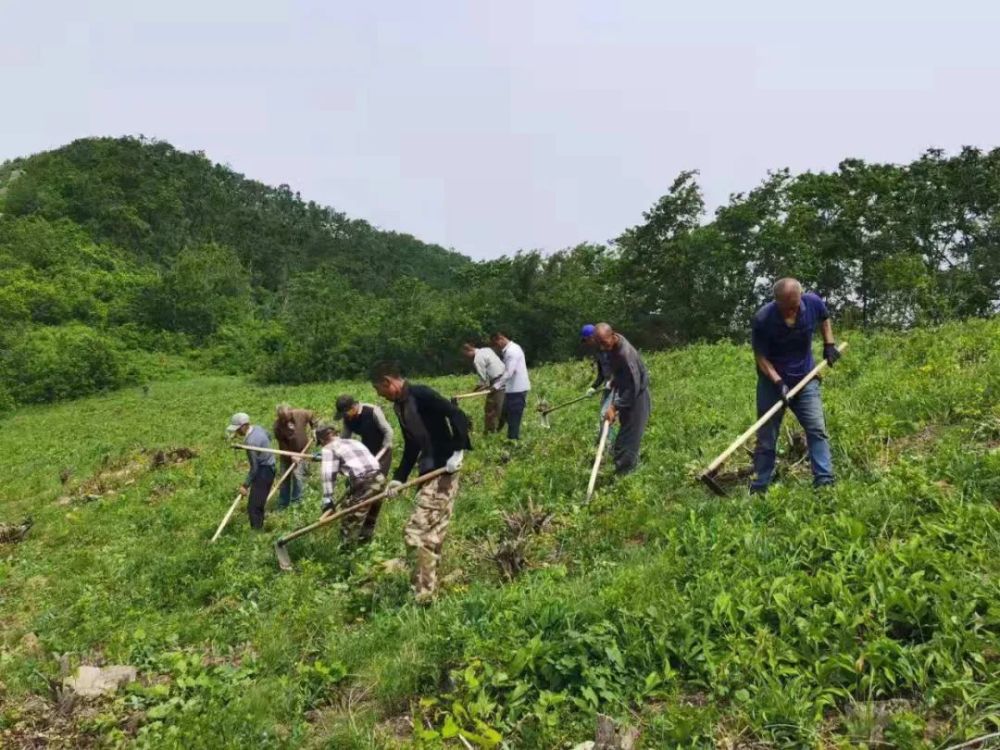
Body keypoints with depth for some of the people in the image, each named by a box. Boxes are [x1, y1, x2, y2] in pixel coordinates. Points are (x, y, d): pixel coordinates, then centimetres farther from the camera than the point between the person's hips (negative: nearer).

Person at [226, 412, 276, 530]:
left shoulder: (251, 442, -28)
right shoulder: (257, 428, -1)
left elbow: (254, 467, -23)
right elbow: (269, 437, 21)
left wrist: (245, 485, -18)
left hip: (264, 471, -10)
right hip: (268, 468, 10)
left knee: (253, 506, -8)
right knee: (258, 504, 20)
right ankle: (259, 528, 30)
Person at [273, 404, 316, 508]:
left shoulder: (301, 414, -20)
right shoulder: (278, 425, -22)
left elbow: (311, 416, 3)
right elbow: (282, 444, -17)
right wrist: (291, 456, -21)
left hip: (301, 451, -1)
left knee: (298, 475, -9)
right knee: (285, 478, 9)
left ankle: (296, 502, 5)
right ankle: (282, 504, 23)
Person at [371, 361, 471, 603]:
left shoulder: (421, 394, -16)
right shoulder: (400, 406, 13)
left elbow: (459, 417, -22)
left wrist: (457, 452, -25)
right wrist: (400, 478, 12)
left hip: (443, 471, -9)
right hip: (428, 473, 9)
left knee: (418, 531, -8)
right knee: (432, 533, 15)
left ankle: (422, 596, -1)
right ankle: (428, 589, 25)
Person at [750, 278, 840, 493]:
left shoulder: (813, 303, -14)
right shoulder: (762, 319, -24)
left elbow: (824, 318, 13)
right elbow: (761, 356, -15)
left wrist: (829, 344, 4)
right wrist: (778, 382, -26)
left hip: (806, 380, 3)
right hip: (772, 383, -2)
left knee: (817, 430, -4)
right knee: (766, 439, 2)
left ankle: (825, 482, 2)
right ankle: (758, 489, 10)